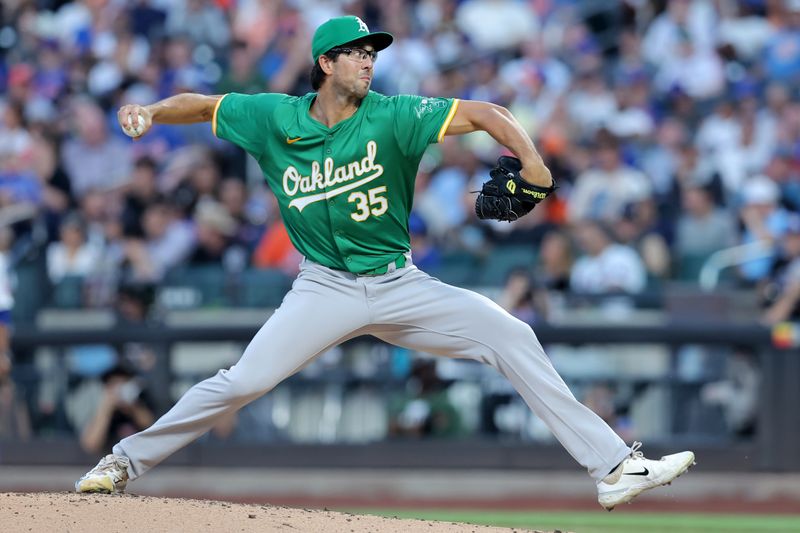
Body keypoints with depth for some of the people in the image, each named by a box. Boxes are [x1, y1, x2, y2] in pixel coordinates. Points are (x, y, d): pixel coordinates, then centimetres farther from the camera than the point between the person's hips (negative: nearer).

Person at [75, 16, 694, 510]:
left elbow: (489, 115, -14)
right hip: (325, 289, 0)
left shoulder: (393, 117, -9)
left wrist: (527, 168, -30)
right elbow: (204, 105, 10)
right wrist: (151, 112, -9)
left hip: (399, 285, 0)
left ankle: (614, 465, -13)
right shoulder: (275, 118, -4)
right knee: (241, 382, -16)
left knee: (512, 337, -13)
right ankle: (126, 461, 3)